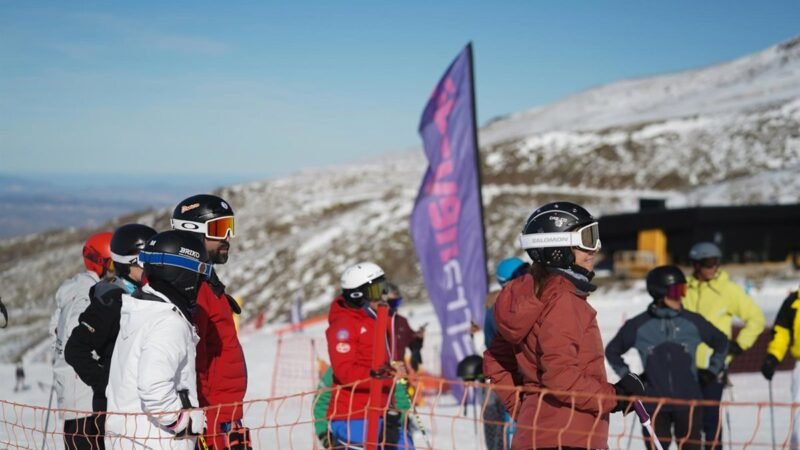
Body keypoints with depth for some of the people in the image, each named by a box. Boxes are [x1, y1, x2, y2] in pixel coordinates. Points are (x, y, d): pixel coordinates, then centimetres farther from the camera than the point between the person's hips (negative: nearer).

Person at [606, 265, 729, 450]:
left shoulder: (693, 322, 0)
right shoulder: (638, 326, -4)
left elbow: (721, 342, 18)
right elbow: (612, 350, 12)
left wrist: (712, 371, 12)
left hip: (688, 402, 1)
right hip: (653, 404, -1)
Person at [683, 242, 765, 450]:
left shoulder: (729, 290, -4)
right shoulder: (684, 288, 3)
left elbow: (756, 318, 4)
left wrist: (739, 345, -1)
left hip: (714, 366, -3)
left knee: (710, 416, -5)